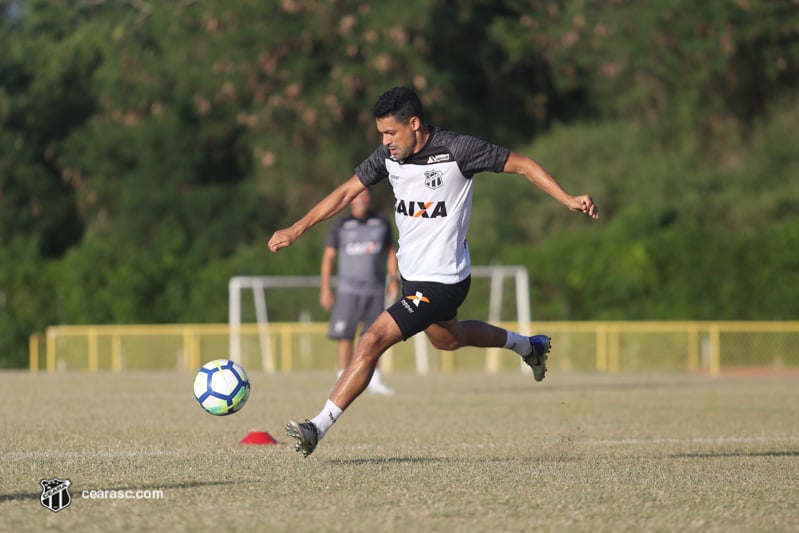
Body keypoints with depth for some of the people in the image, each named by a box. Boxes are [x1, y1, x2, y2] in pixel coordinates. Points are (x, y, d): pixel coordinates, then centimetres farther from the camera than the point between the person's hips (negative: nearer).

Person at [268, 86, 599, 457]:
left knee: (371, 342, -17)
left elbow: (523, 164, -13)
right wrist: (297, 229, 1)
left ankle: (319, 427, -13)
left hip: (441, 282, -9)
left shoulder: (456, 150, -21)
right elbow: (346, 192, 6)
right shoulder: (389, 155, -3)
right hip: (411, 273, 9)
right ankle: (528, 346, 55)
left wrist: (568, 200, -20)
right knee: (448, 339, 32)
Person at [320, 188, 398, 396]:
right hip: (349, 290, -2)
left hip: (376, 290, 3)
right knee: (345, 337, -6)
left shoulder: (381, 223, 10)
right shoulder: (341, 226, 2)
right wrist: (325, 288, -2)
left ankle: (374, 380, 12)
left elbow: (391, 252, 17)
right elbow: (328, 257, 3)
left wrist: (394, 279, 6)